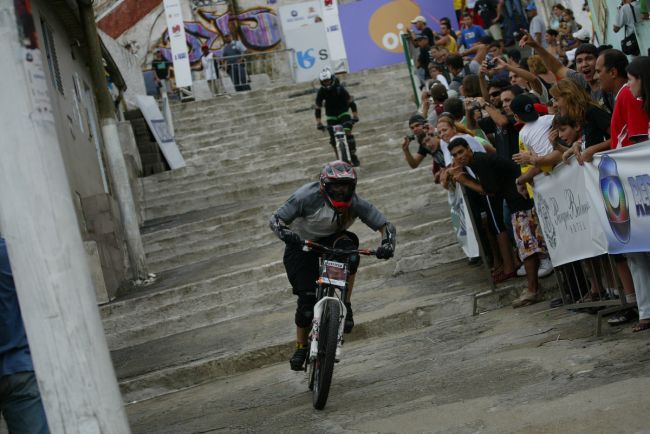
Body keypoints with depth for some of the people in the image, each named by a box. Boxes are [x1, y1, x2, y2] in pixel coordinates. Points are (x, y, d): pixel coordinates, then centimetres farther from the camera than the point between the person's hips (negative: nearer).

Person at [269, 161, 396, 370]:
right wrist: (285, 232, -48)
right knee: (307, 297, -11)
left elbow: (385, 225, -19)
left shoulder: (356, 203, -22)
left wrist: (387, 243, -40)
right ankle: (301, 346, 10)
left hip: (331, 239, 2)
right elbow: (275, 219, -26)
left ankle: (345, 305, -17)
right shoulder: (308, 196, -29)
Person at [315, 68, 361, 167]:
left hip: (343, 113, -2)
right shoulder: (321, 92, -13)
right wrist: (318, 122, -22)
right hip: (331, 116, 2)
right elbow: (318, 107, -13)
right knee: (333, 139, -7)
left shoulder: (340, 88, -19)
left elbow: (350, 101, -18)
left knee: (348, 132, -23)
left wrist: (355, 115, -26)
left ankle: (353, 156, -15)